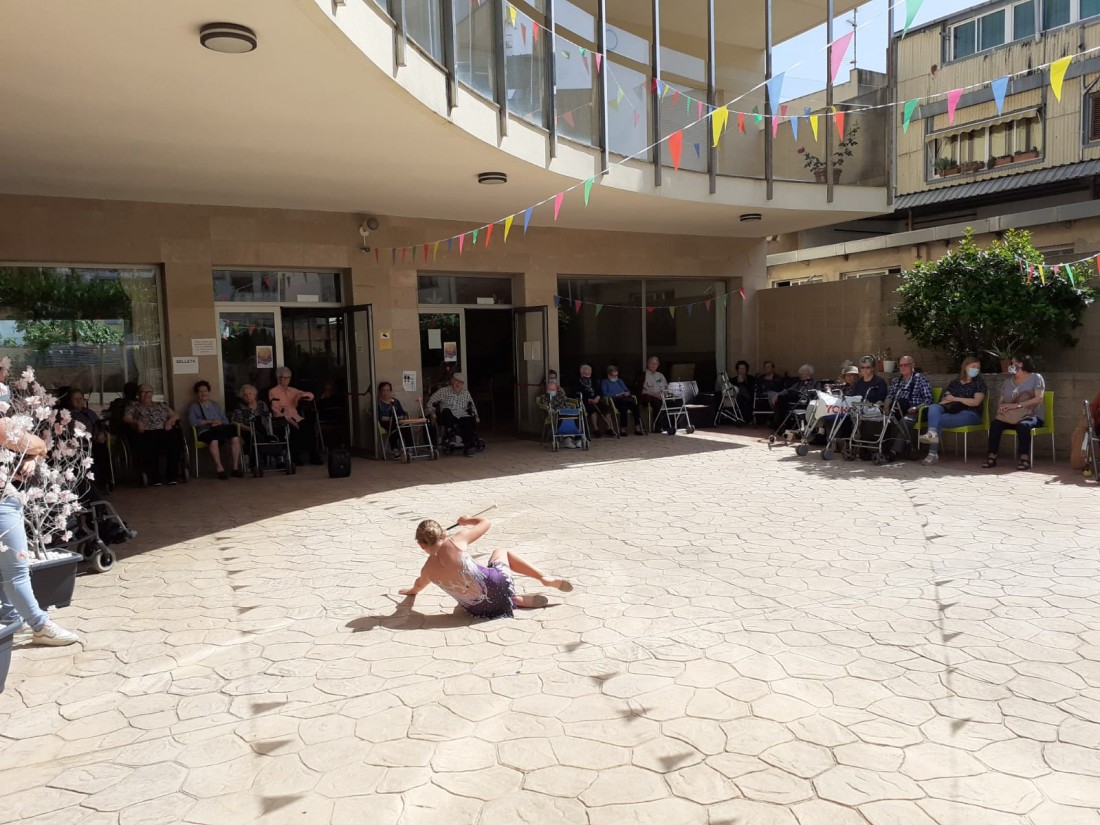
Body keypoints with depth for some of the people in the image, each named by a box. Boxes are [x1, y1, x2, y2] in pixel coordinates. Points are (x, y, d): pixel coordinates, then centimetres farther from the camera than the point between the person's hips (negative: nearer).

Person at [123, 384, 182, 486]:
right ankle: (155, 478, -28)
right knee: (150, 445, -40)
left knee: (175, 439, -34)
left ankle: (171, 476, -28)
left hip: (163, 431, 2)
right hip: (145, 434, -2)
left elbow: (175, 415, 24)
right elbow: (126, 419, 9)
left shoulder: (160, 404, 30)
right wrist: (137, 422, -11)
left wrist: (170, 420, 1)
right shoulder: (133, 405, 23)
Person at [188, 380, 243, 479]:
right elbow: (193, 422, -3)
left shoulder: (215, 404, 29)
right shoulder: (193, 407, 17)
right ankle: (219, 469, -37)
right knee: (213, 441, -40)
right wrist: (210, 421, -9)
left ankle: (235, 468, -25)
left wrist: (220, 422, -5)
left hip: (220, 429, 4)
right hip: (205, 432, -4)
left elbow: (226, 420, 18)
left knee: (235, 438, -28)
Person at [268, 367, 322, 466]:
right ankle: (296, 457, -22)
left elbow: (311, 395, 21)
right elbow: (275, 411, -4)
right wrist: (288, 419, -16)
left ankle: (314, 456, -23)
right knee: (295, 429, -34)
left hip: (295, 418, 4)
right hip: (283, 420, -4)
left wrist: (303, 395, -4)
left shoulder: (292, 391, 23)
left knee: (309, 426, -26)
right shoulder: (273, 392, 7)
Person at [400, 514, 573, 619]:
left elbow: (418, 585, 29)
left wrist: (411, 590, 54)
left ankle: (516, 600, 10)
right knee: (501, 552, 31)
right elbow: (485, 522, 8)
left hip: (478, 610, 2)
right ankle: (545, 578, 16)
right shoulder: (456, 539, -6)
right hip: (496, 585, -2)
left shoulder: (427, 570, 3)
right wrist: (468, 520, 30)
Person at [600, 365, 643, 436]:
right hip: (615, 400, -5)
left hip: (625, 398, 5)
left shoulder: (620, 381, 34)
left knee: (635, 406, -29)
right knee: (623, 407, -38)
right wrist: (617, 395, -7)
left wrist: (627, 393, 3)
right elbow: (605, 394, 0)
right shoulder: (604, 382, 16)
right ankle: (622, 429, -34)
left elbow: (627, 390, 28)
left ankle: (637, 428, -33)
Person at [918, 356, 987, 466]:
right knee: (934, 407, -29)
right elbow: (945, 399, 16)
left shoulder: (979, 383, 7)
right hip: (952, 412, 5)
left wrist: (955, 399, -5)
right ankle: (932, 432, -53)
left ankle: (933, 453, -34)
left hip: (970, 414, -5)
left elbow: (976, 402, -7)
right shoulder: (954, 383, 21)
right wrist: (947, 401, -9)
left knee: (939, 420, -30)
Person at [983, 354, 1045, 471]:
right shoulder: (1008, 382, 20)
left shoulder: (1035, 377, 2)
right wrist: (1001, 407, -12)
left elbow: (1039, 398, -12)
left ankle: (1025, 458, -37)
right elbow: (1001, 401, 15)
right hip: (1010, 417, 5)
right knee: (995, 423, -25)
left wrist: (1017, 405, -21)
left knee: (1022, 425, -38)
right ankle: (992, 457, -29)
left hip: (1032, 416, -4)